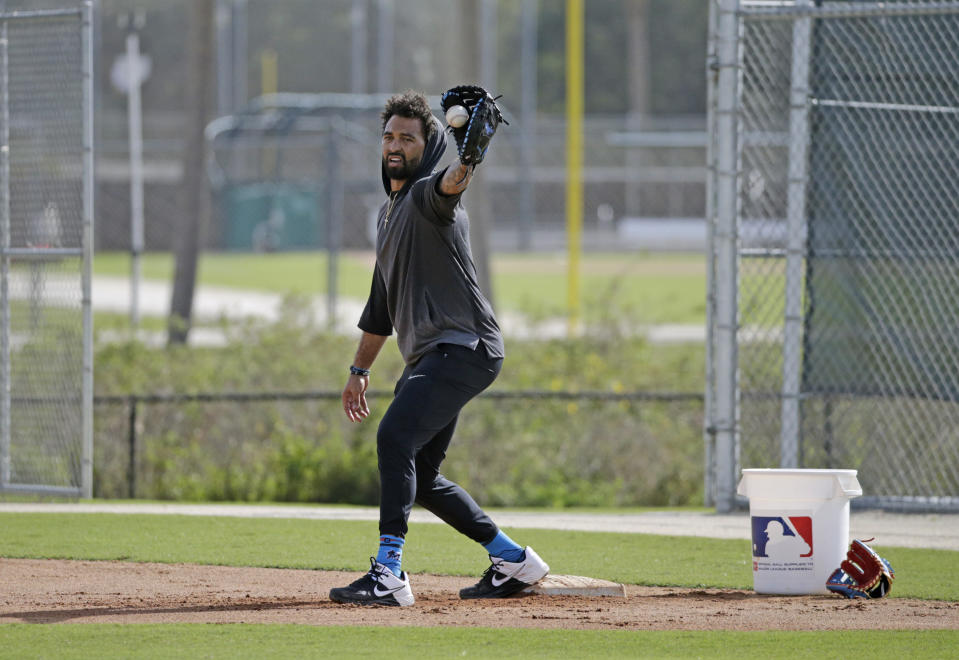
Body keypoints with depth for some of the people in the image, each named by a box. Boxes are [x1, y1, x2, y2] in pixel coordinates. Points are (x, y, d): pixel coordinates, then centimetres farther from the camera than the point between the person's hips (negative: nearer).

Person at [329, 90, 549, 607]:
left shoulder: (428, 197, -7)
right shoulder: (389, 214, 22)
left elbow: (448, 183, -34)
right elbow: (382, 303, 31)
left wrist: (468, 155, -57)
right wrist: (360, 369, 30)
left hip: (463, 346, -10)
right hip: (427, 358, 10)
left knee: (396, 435, -26)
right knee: (419, 476, 14)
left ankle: (388, 574, -32)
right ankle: (514, 562, 26)